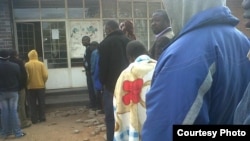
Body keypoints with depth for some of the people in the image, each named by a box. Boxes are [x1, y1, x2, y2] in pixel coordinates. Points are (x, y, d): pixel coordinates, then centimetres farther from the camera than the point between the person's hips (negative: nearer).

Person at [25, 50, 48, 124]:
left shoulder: (27, 65, -6)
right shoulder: (41, 64, -4)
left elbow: (26, 76, -9)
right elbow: (45, 75, -7)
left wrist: (27, 84, 7)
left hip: (31, 87, -1)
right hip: (41, 86, 1)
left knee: (32, 104, 8)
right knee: (41, 103, 11)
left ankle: (34, 119, 10)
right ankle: (42, 118, 14)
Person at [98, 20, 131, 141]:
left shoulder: (105, 43, -9)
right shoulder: (128, 41, 8)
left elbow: (102, 66, -9)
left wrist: (103, 81, 4)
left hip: (112, 84, -5)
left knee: (111, 117, 2)